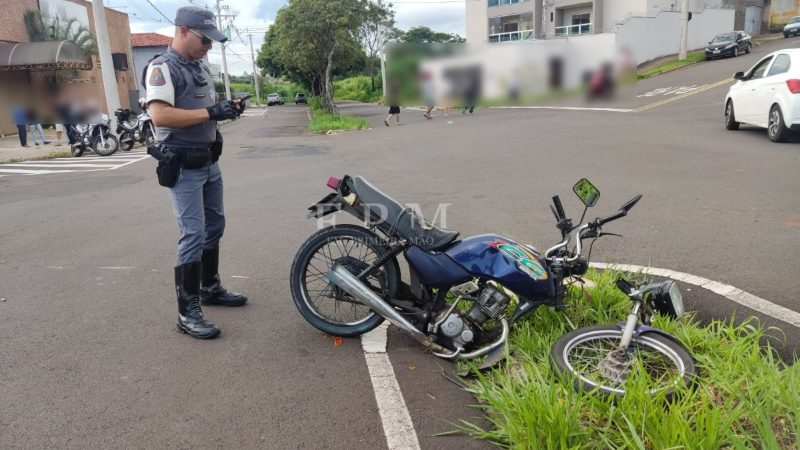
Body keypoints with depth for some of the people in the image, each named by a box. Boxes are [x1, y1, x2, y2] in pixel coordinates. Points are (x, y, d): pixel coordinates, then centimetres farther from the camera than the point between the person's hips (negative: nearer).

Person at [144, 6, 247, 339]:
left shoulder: (201, 68, 13)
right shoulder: (163, 67, -14)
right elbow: (160, 115, -27)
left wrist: (228, 109, 2)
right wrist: (210, 113, -26)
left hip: (209, 162, 9)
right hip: (182, 167, -9)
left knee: (214, 227, 16)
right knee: (193, 235, -10)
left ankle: (210, 288, 33)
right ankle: (187, 312, -2)